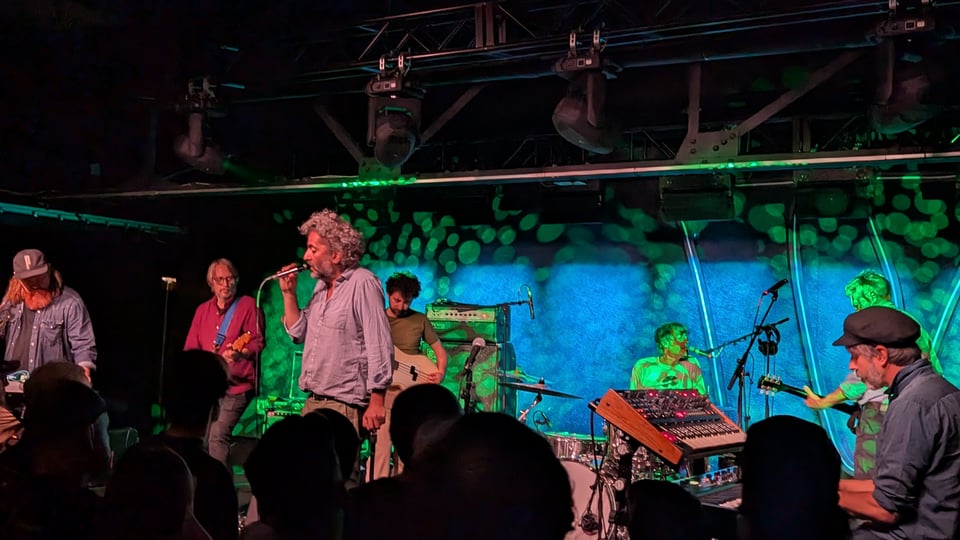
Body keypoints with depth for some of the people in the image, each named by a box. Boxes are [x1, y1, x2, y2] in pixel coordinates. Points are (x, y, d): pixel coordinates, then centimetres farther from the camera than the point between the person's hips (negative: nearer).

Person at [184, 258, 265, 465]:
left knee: (218, 435, -19)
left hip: (236, 385, -6)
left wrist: (240, 353, -28)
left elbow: (257, 341, -9)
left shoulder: (247, 305, -2)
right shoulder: (202, 310, 14)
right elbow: (190, 349, 16)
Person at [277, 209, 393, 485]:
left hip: (344, 404, -9)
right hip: (313, 401, 9)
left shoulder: (362, 283, -12)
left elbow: (379, 344, -17)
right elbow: (299, 333, 20)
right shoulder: (321, 287, 14)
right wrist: (289, 293, 8)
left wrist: (376, 400, -21)